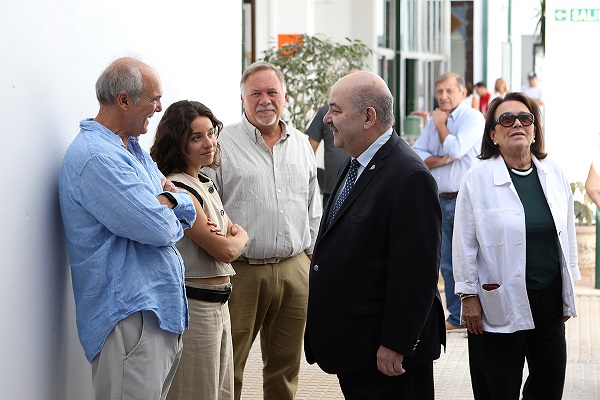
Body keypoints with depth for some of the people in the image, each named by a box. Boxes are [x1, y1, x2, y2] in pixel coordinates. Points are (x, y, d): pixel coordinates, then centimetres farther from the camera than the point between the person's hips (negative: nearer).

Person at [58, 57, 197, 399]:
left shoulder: (133, 150, 17)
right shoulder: (96, 157, -17)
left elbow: (189, 211, 14)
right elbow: (160, 228, -22)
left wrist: (165, 198, -8)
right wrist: (167, 203, 1)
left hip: (163, 313, 10)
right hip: (130, 317, -10)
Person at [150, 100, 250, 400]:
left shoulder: (204, 183, 12)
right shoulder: (179, 189, -18)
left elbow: (237, 231, 14)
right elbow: (225, 250, -18)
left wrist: (231, 238, -8)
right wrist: (239, 239, 4)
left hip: (217, 304, 10)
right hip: (195, 305, -10)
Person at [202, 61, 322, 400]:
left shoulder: (301, 144, 13)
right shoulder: (222, 144, -3)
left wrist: (313, 257, 14)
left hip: (295, 270, 4)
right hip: (241, 271, -4)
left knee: (286, 366, 12)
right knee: (228, 368, -1)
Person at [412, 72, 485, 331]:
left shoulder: (472, 118, -6)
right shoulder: (434, 121, 15)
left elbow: (455, 148, -20)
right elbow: (415, 155, 8)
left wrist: (440, 124, -4)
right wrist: (440, 160, -10)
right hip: (442, 200, 7)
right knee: (447, 263, 9)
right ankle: (457, 316, 16)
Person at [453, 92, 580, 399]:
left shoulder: (554, 174, 4)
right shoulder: (478, 179, -8)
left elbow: (567, 234, 11)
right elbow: (465, 244, -6)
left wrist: (568, 294, 13)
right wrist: (468, 296, -7)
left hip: (549, 301, 4)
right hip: (500, 303, -4)